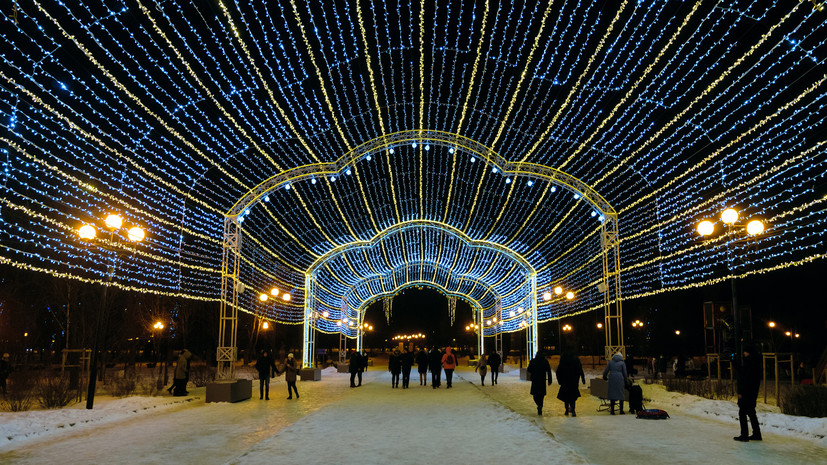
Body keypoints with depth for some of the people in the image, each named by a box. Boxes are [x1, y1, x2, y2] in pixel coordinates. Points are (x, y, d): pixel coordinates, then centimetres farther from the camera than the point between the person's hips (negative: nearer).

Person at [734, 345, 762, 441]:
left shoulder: (749, 364, -20)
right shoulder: (756, 363, 11)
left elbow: (745, 379, -22)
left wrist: (741, 392, -19)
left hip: (746, 393, -9)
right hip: (753, 393, 9)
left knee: (742, 413, -2)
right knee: (751, 413, 16)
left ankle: (744, 435, 0)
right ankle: (756, 434, 21)